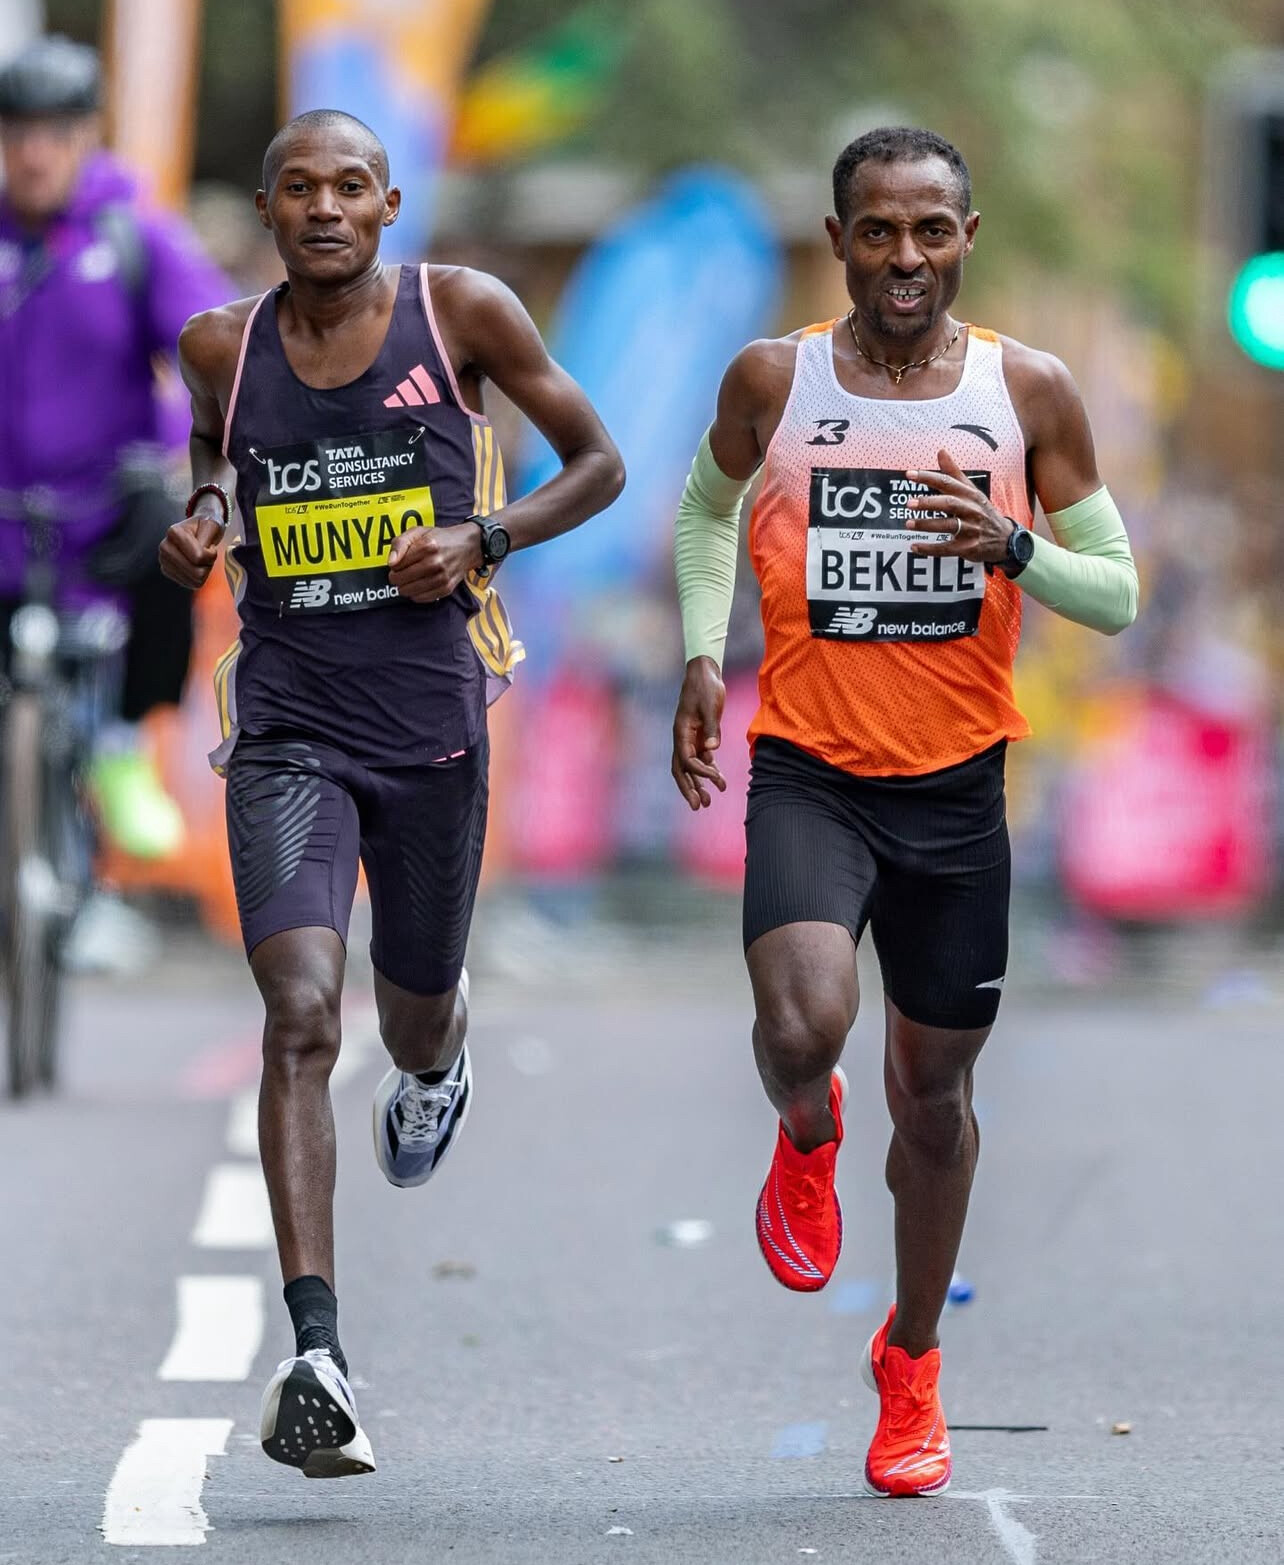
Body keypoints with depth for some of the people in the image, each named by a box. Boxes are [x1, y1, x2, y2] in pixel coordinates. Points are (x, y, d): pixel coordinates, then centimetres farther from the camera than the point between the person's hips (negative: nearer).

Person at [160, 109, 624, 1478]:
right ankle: (315, 1358, -24)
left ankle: (434, 1066, 60)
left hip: (432, 724, 1)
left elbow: (597, 465, 5)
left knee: (414, 1021, 17)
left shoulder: (461, 313, -4)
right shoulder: (222, 347, 1)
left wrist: (482, 540, -11)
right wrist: (203, 516, 1)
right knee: (299, 1017, -19)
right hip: (286, 730, 0)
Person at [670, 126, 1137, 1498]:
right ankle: (805, 1138, 13)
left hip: (956, 783, 1)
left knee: (935, 1090, 11)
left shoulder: (1028, 393, -2)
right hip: (807, 774, -1)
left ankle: (912, 1360, 33)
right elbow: (705, 508, 18)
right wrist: (701, 655, 3)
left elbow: (1117, 593, 2)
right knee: (803, 1024, -26)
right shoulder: (773, 381, -2)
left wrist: (1014, 549, -18)